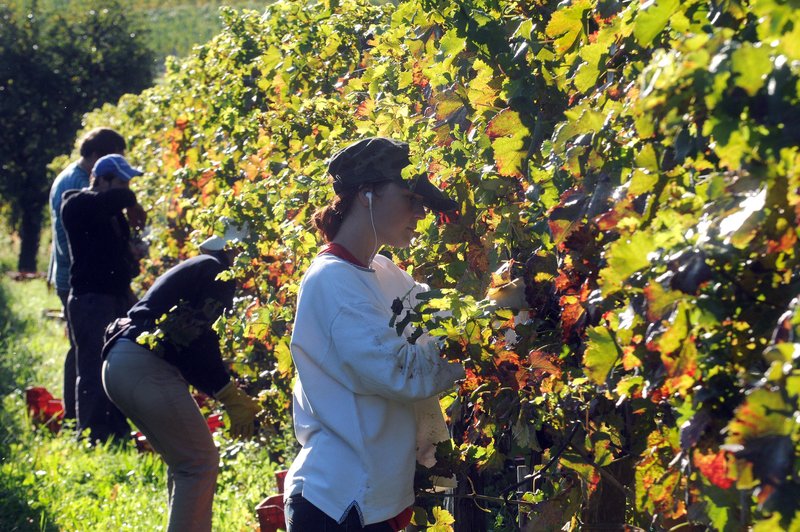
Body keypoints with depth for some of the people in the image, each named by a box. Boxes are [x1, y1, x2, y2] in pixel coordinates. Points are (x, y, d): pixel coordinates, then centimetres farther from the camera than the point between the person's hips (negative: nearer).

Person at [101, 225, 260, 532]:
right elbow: (200, 341, -13)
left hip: (118, 365, 10)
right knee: (201, 462, -4)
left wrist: (233, 398, 27)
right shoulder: (217, 270, -1)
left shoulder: (192, 269, 28)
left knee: (183, 462, 20)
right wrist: (233, 399, -8)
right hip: (146, 366, -10)